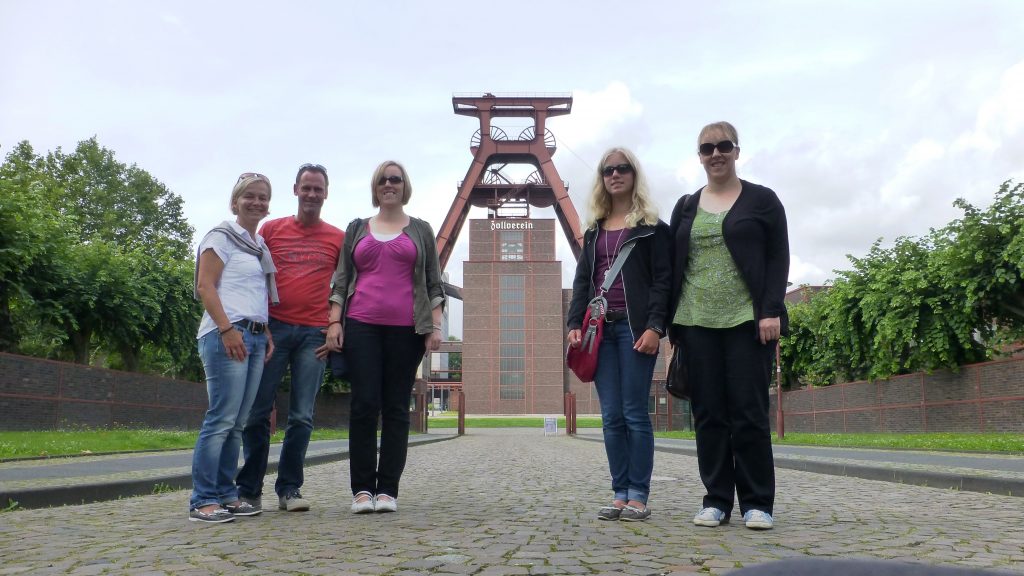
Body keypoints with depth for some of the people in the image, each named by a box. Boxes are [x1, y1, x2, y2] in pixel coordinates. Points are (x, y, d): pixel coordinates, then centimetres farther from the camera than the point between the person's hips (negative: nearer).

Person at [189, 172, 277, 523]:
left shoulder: (261, 246, 22)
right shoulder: (222, 236, 1)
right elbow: (205, 287, -8)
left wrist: (267, 333, 15)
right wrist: (227, 329, -18)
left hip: (255, 337, 8)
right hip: (227, 334, -7)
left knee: (237, 423, 8)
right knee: (222, 419, -10)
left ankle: (226, 495, 14)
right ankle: (203, 501, -5)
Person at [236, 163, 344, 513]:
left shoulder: (338, 238, 9)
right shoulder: (271, 229, 10)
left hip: (314, 334, 0)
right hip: (273, 327, 0)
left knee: (302, 417, 2)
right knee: (258, 412, 0)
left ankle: (289, 489, 12)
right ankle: (249, 490, 11)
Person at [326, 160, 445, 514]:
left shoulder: (420, 230, 14)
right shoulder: (357, 229, 17)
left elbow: (434, 283, 10)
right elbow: (341, 279, 14)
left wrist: (435, 326, -1)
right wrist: (334, 322, 2)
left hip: (406, 329, -1)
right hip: (361, 326, 1)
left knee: (396, 408, 0)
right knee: (364, 405, -4)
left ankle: (388, 490, 4)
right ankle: (362, 489, 2)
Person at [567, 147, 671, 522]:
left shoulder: (651, 225, 4)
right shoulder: (594, 230, 19)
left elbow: (663, 279, -3)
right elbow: (582, 280, 15)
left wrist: (655, 326, -14)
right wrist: (575, 323, 3)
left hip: (635, 326, -4)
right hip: (601, 327, 5)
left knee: (635, 413, -3)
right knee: (611, 417, 4)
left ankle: (639, 496, 4)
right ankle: (619, 494, 10)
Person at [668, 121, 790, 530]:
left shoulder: (762, 200, 7)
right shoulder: (685, 207, 16)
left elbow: (779, 259, 1)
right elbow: (673, 267, 14)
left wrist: (771, 311, -11)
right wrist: (671, 323, 7)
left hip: (746, 321, -3)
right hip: (697, 323, 3)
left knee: (749, 412, -3)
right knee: (708, 413, 3)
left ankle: (757, 503, 7)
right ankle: (716, 500, 11)